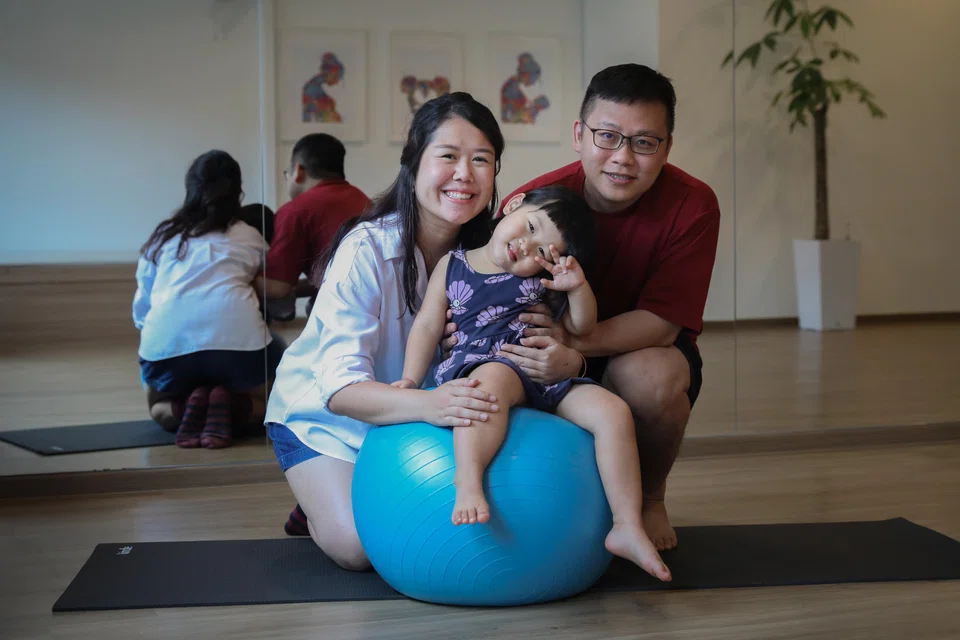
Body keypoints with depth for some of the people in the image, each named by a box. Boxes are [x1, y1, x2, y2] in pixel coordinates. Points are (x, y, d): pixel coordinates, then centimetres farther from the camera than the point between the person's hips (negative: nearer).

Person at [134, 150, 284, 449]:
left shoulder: (162, 236, 23)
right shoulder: (250, 237, 21)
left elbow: (141, 309, 23)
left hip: (167, 340, 2)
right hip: (236, 336, -1)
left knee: (158, 408, 31)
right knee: (270, 404, 25)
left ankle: (184, 409, -3)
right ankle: (229, 407, -7)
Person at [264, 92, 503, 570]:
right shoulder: (367, 250, -29)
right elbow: (340, 389, -35)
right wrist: (429, 405, -53)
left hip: (405, 418, 5)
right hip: (322, 415, -4)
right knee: (358, 546, -20)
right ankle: (317, 505, 13)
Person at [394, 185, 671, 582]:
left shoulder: (543, 281, 17)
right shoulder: (452, 266, 13)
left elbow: (581, 328, 18)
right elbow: (428, 327, 13)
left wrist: (578, 288, -1)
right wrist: (411, 379, 1)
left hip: (544, 378, 4)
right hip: (476, 367, -4)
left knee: (613, 411, -16)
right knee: (493, 377, -42)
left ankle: (627, 528, -14)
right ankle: (468, 484, -53)